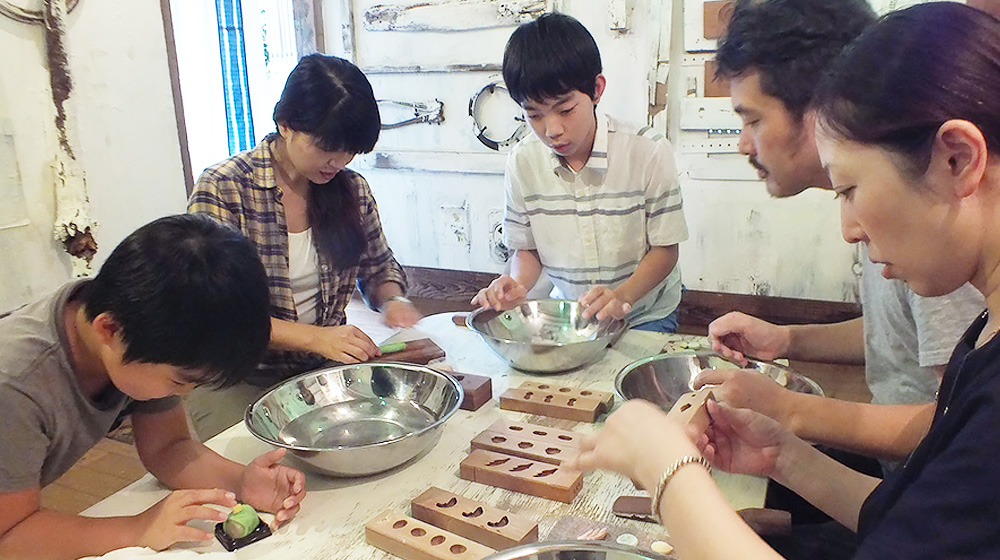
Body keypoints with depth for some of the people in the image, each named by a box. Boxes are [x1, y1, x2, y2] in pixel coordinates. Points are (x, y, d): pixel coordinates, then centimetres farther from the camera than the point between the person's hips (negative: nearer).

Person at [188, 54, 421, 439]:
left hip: (323, 365, 4)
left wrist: (393, 301, -8)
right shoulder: (223, 189, -13)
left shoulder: (352, 190, 1)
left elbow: (380, 269, 16)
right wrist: (313, 336, -26)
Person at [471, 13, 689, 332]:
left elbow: (665, 249, -8)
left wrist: (622, 296, -27)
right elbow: (527, 249, 5)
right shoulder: (522, 162, -6)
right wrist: (516, 286, -18)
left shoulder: (648, 154, -15)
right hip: (567, 312, 3)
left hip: (644, 314, -2)